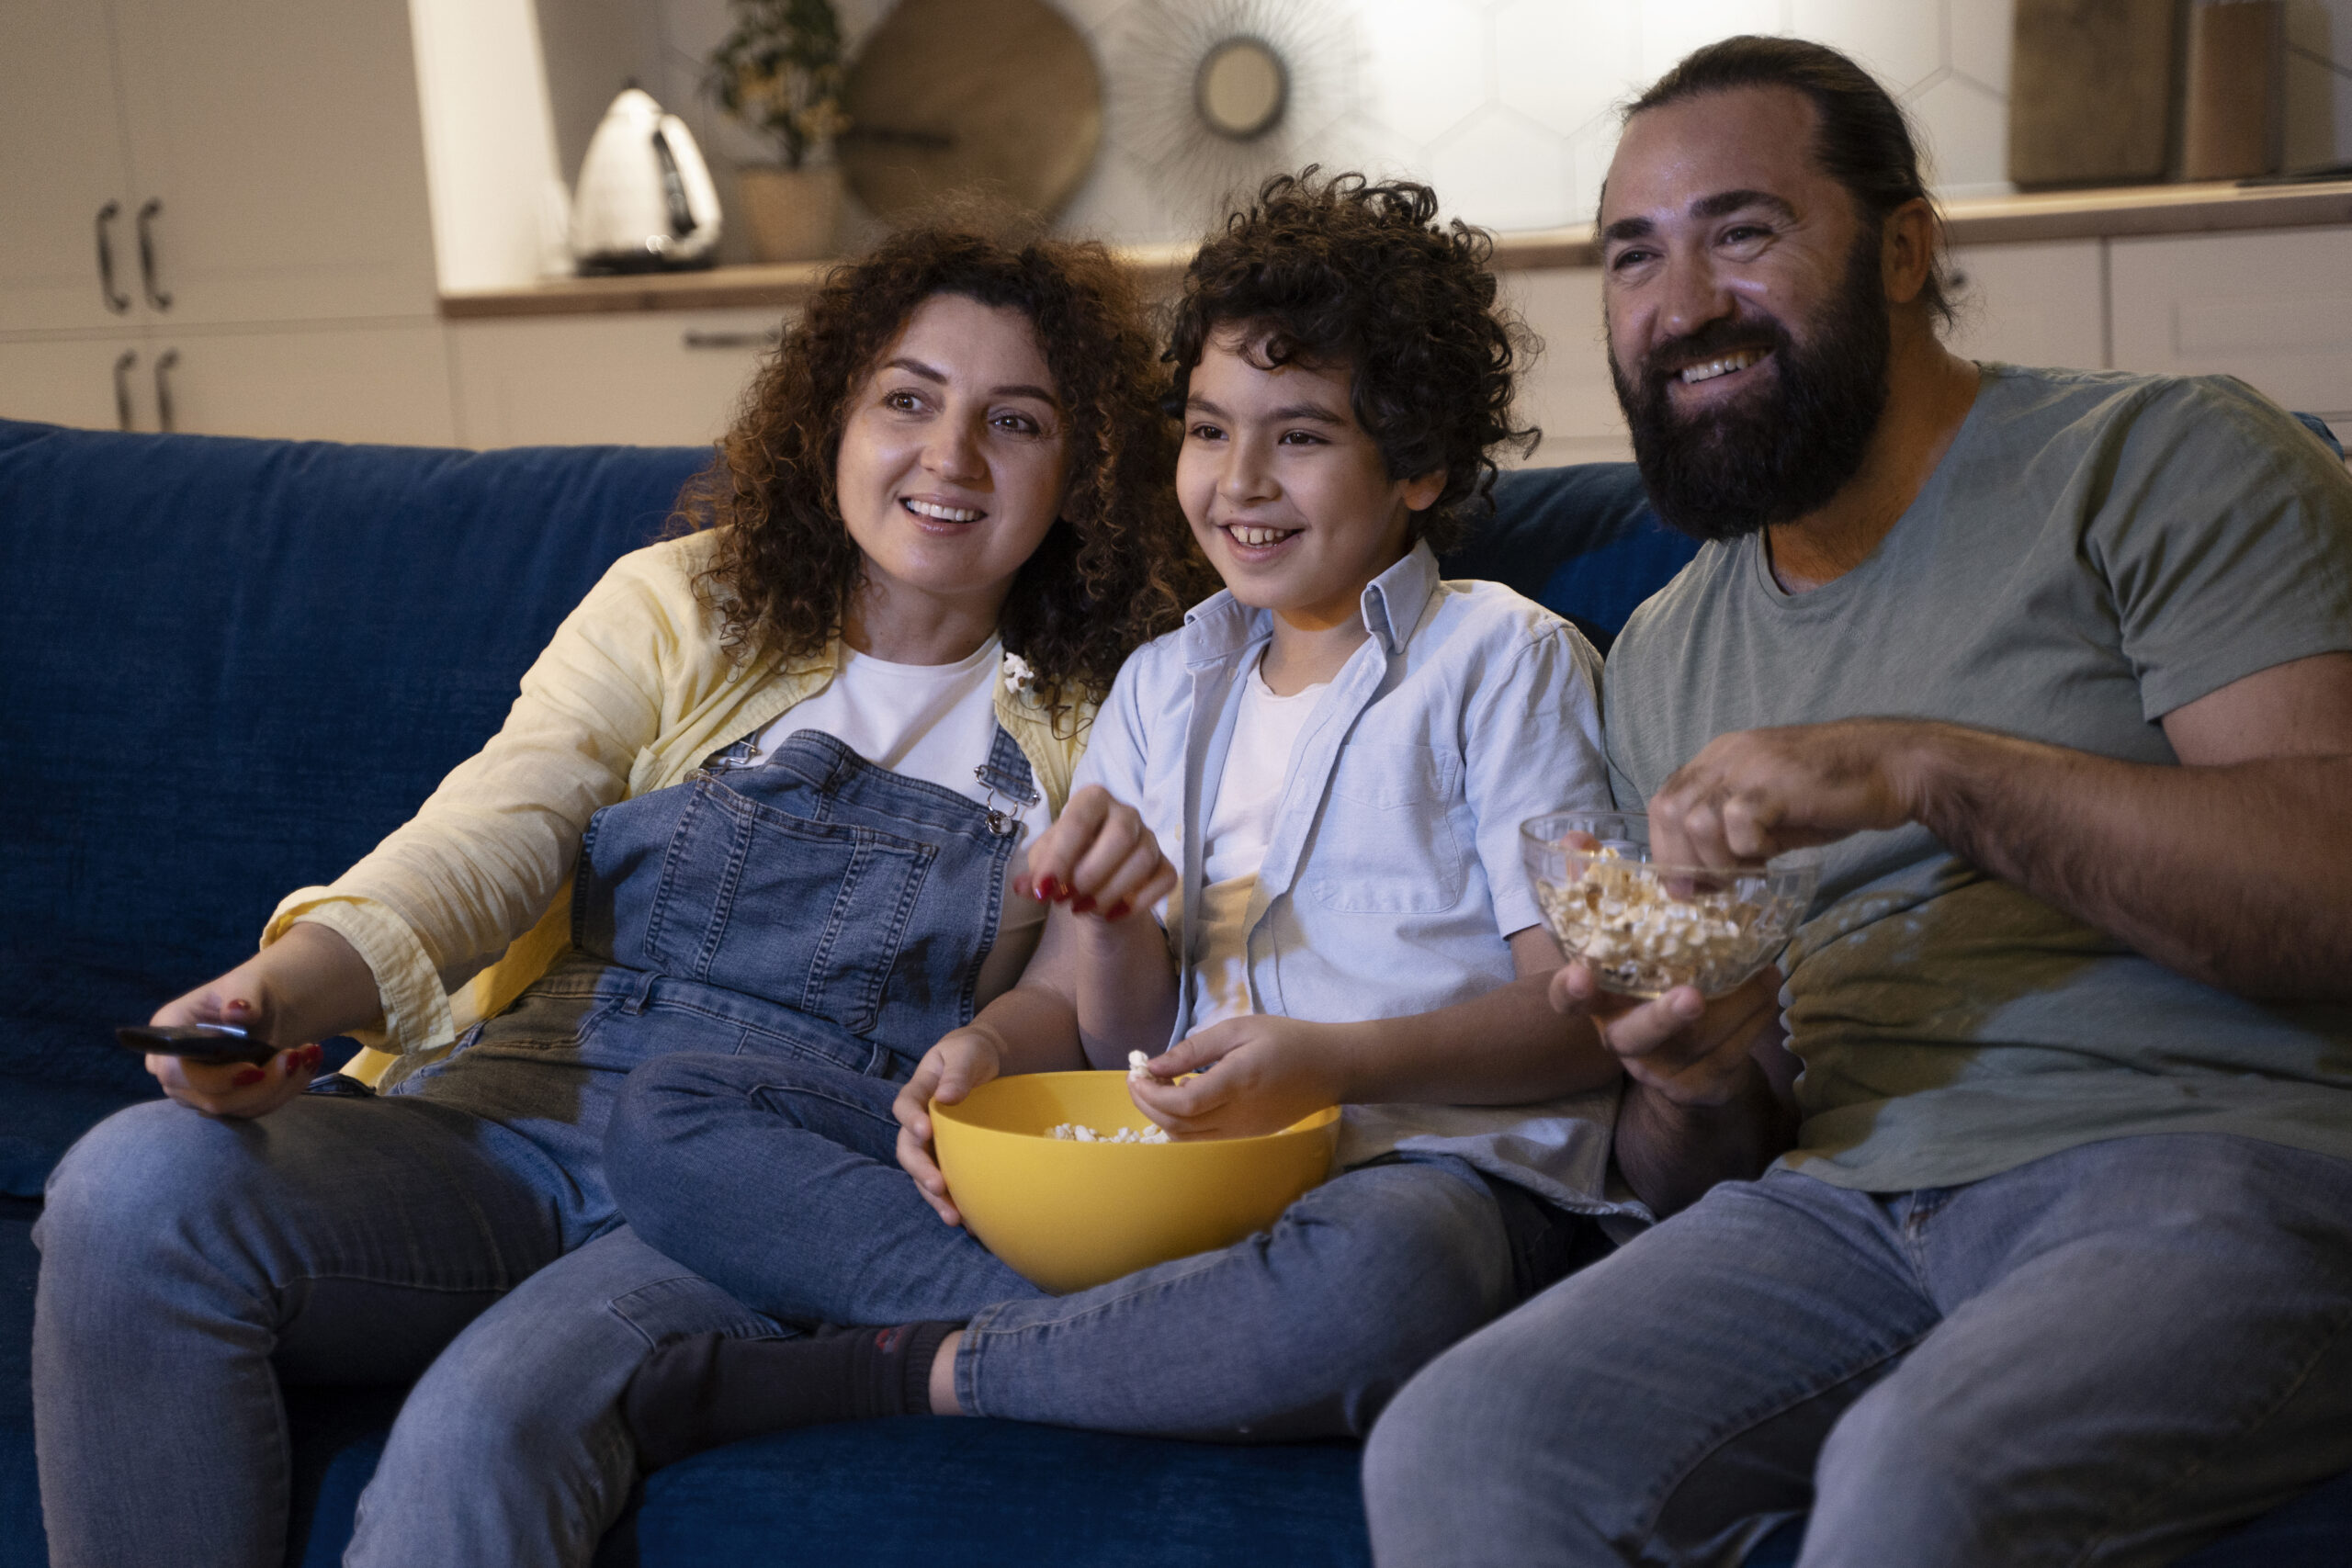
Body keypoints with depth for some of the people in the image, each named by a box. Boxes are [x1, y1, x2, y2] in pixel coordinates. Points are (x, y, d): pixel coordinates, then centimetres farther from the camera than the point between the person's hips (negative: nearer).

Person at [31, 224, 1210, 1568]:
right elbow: (485, 842, -2)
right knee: (136, 1187, -26)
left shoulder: (1094, 719, 13)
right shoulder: (681, 609, 13)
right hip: (529, 1113, 2)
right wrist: (282, 990, -22)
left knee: (493, 1422, -34)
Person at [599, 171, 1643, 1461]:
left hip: (1437, 1154, -5)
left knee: (1374, 1282, -45)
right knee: (664, 1117, -7)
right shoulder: (1162, 686, 22)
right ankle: (1132, 1344, -22)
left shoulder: (1506, 661, 6)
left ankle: (910, 1369, -22)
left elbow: (1590, 1014, -4)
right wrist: (1111, 916, -9)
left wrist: (1340, 1062, -21)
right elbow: (1113, 1036, 16)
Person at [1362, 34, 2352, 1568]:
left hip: (2222, 1149, -5)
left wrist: (1930, 770, -21)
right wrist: (1691, 1083, -2)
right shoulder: (1663, 654, 19)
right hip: (1854, 1198, 5)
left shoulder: (2165, 461, 0)